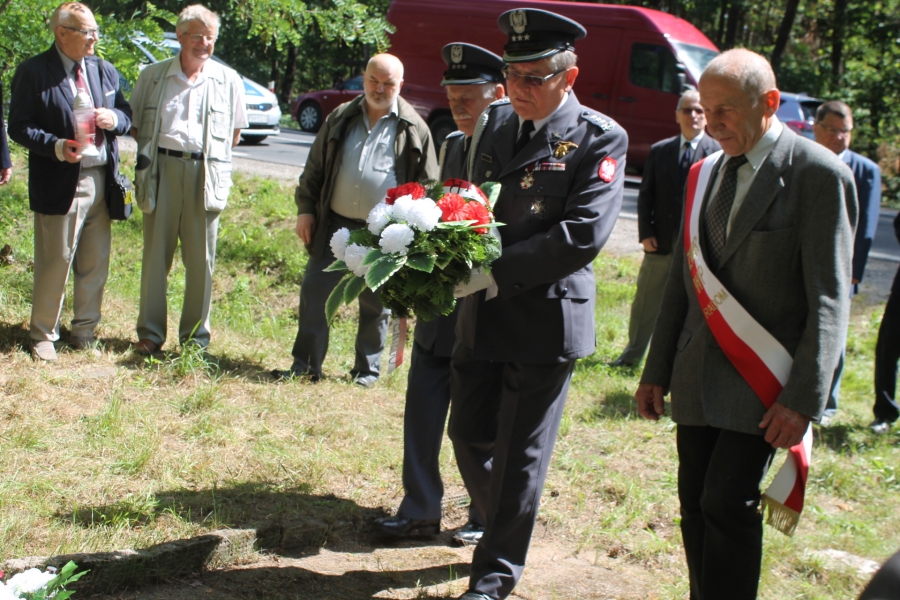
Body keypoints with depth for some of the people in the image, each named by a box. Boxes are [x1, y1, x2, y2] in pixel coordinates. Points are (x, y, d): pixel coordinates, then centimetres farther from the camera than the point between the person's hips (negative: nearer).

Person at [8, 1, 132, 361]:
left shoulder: (104, 71, 12)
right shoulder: (33, 72, -6)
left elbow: (126, 115, 15)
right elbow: (20, 127, -9)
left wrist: (114, 119, -9)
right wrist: (56, 146, -24)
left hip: (101, 180, 5)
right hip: (60, 183, -5)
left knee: (95, 264, 11)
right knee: (55, 263, 3)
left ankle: (84, 331, 26)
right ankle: (43, 335, 18)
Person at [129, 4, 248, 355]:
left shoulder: (228, 80, 8)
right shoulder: (153, 76, 8)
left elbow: (234, 132, 15)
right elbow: (134, 124, 16)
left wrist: (210, 156, 5)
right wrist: (150, 151, 4)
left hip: (206, 174, 0)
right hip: (161, 169, 0)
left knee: (200, 258, 2)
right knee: (156, 253, 3)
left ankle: (196, 336, 12)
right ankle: (150, 333, 11)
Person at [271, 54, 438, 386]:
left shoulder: (413, 129, -1)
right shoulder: (341, 118, 8)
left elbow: (428, 184, 1)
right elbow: (315, 168, 12)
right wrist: (305, 209, 5)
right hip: (335, 225, 3)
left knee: (375, 304, 8)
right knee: (314, 292, 1)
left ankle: (367, 369, 21)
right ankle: (306, 365, 10)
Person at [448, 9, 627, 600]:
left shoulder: (600, 139, -11)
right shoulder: (495, 122, 8)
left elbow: (582, 235, -20)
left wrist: (497, 274, -22)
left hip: (546, 318, -6)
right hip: (482, 315, 6)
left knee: (520, 453, 4)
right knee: (469, 434, 15)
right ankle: (506, 530, 40)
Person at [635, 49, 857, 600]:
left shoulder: (818, 174, -9)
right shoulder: (705, 174, 12)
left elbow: (829, 299, -11)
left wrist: (803, 399, -16)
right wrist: (656, 371, 13)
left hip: (762, 383, -6)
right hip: (699, 380, 6)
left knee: (729, 504, -11)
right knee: (697, 506, 8)